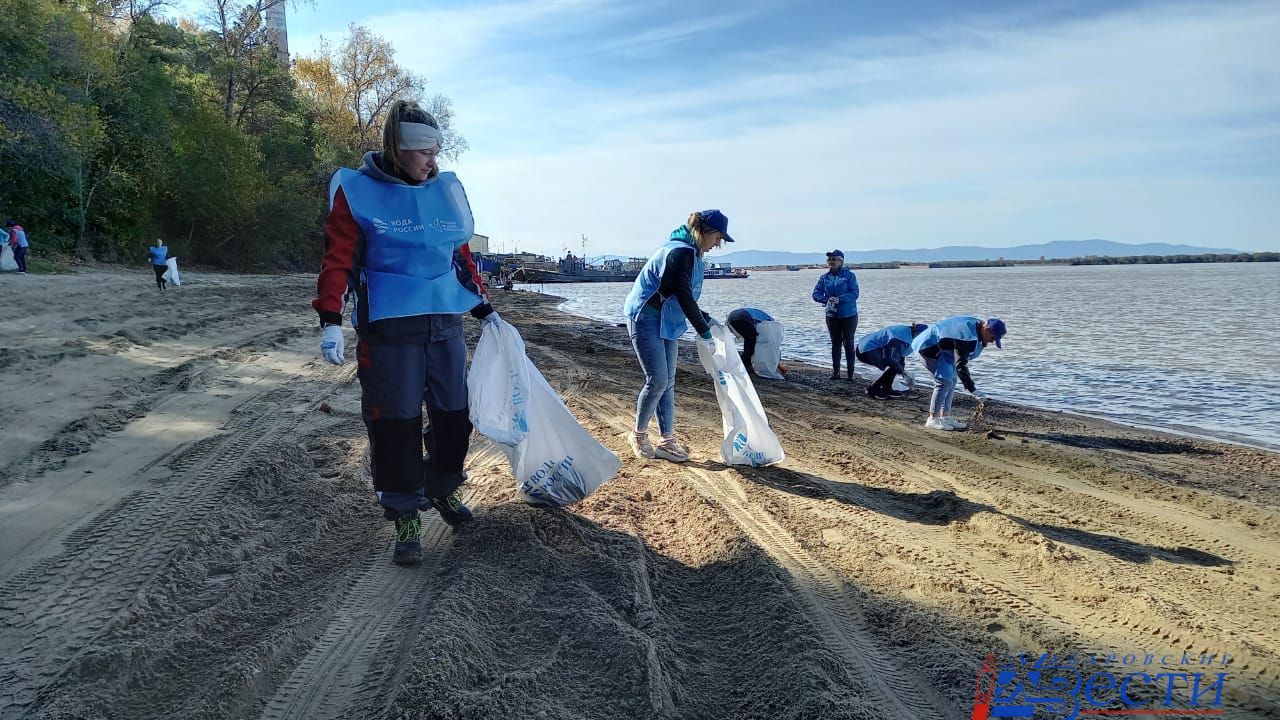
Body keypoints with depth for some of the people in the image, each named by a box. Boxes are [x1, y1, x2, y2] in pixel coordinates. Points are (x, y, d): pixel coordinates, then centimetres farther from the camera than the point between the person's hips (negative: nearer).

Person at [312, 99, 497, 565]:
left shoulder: (446, 190, 10)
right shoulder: (358, 191, -4)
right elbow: (338, 259, -5)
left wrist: (484, 309, 17)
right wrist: (330, 321, -12)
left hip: (445, 324, 5)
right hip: (388, 330, -4)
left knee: (453, 414, 10)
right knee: (394, 423, -1)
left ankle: (443, 489, 35)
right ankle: (405, 516, 15)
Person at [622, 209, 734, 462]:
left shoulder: (690, 254, 11)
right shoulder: (681, 252, -20)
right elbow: (683, 296, -23)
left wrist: (705, 319, 12)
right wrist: (704, 332, -18)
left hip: (665, 321, 10)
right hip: (645, 319, -10)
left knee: (668, 381, 8)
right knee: (658, 380, -9)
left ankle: (667, 440, 13)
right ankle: (638, 435, 9)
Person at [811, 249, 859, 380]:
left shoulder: (849, 275, -7)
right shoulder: (825, 277, 5)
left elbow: (854, 293, -15)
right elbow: (816, 294, 0)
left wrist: (839, 299, -26)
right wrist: (827, 300, -19)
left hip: (849, 315, -4)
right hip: (832, 315, 4)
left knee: (848, 344, 1)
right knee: (835, 344, 10)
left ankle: (851, 373, 7)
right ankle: (835, 371, 16)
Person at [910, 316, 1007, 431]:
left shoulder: (975, 325, 1)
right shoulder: (967, 336, -30)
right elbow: (960, 365, -30)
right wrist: (971, 389, -31)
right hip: (930, 345, -11)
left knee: (951, 381, 9)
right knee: (945, 381, -15)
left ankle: (945, 417, 12)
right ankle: (932, 419, -10)